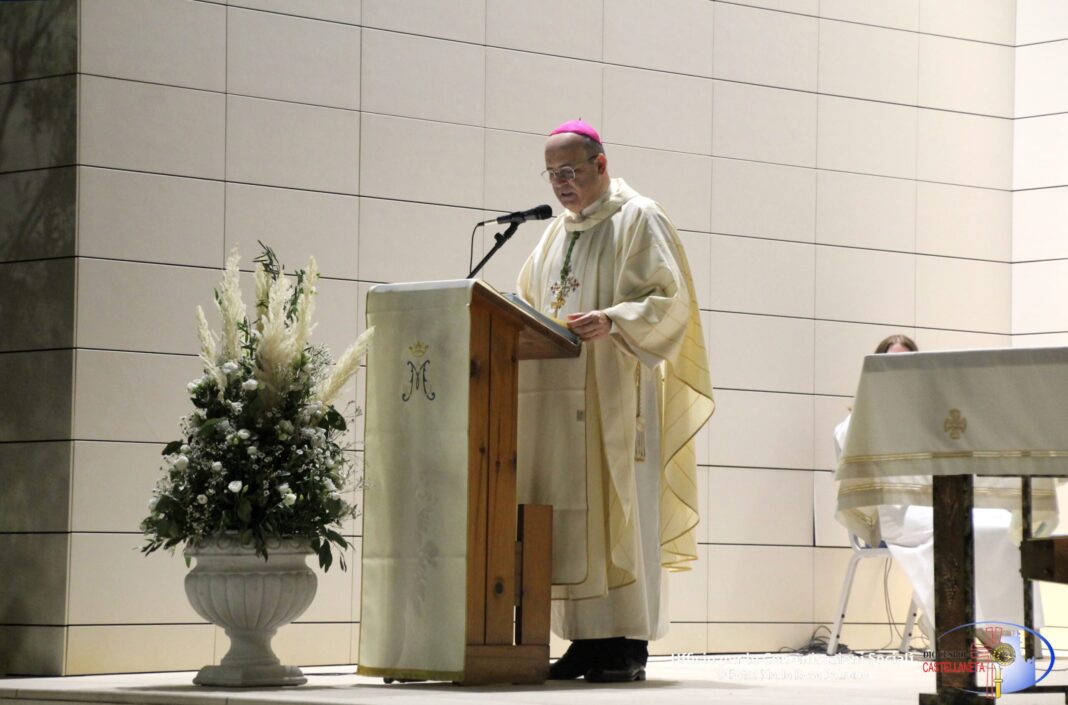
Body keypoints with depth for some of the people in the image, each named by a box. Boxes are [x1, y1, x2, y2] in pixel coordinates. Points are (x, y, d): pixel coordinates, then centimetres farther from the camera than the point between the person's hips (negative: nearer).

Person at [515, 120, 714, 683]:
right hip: (561, 397, 7)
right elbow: (533, 304, 25)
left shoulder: (638, 220, -1)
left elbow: (667, 300, -10)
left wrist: (611, 322, -25)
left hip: (615, 394, -7)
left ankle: (630, 644, -7)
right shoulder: (556, 234, 21)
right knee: (569, 516, 2)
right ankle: (587, 641, 4)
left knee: (618, 509, -9)